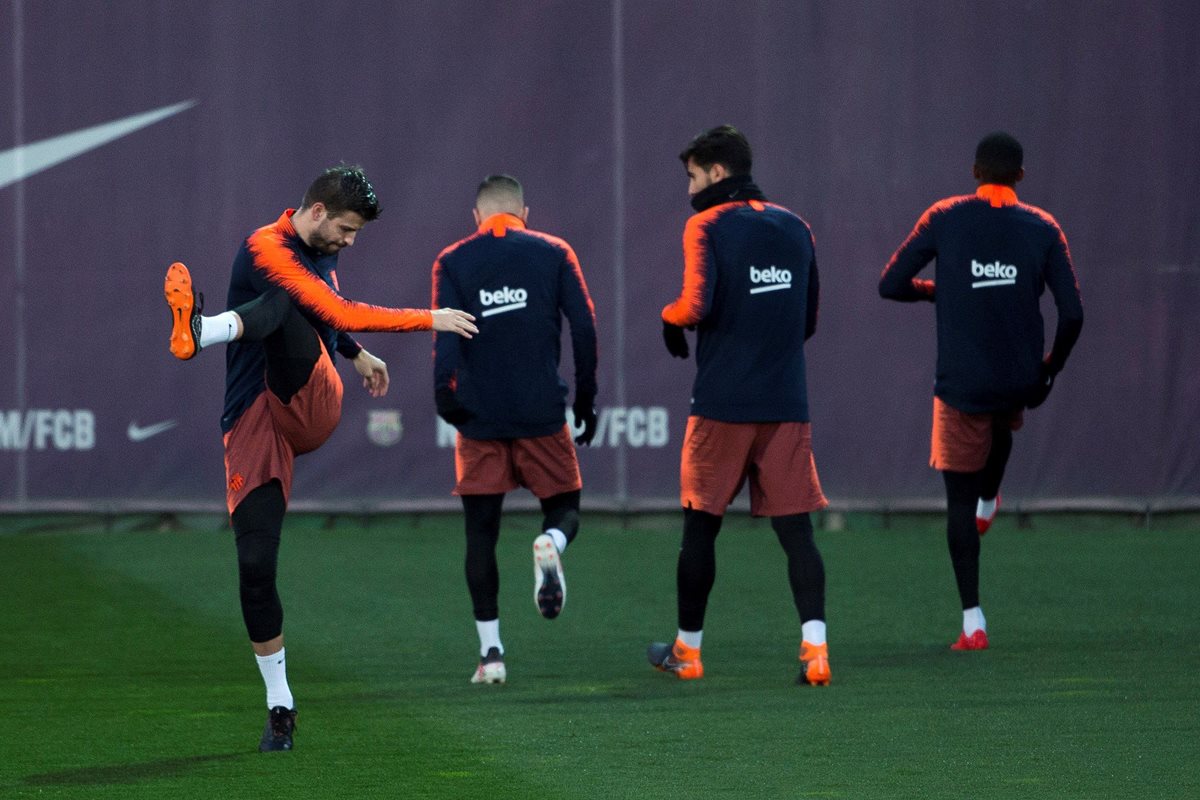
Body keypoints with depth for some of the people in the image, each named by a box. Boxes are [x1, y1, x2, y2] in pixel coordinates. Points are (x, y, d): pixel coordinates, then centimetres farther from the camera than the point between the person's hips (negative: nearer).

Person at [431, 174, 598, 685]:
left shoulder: (453, 262, 5)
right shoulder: (553, 254, 6)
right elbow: (584, 327, 2)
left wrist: (444, 389, -12)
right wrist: (586, 396, 10)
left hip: (479, 414, 0)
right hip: (542, 412, 0)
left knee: (481, 533, 7)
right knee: (565, 507, 13)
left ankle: (491, 652, 2)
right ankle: (550, 545, -24)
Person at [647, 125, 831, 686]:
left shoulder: (707, 226, -6)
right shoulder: (794, 228, 11)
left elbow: (698, 302, -19)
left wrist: (669, 318, 1)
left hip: (722, 403, -4)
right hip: (787, 403, 4)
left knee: (701, 525, 9)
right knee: (795, 527, -1)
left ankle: (688, 650, 19)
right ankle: (814, 647, -15)